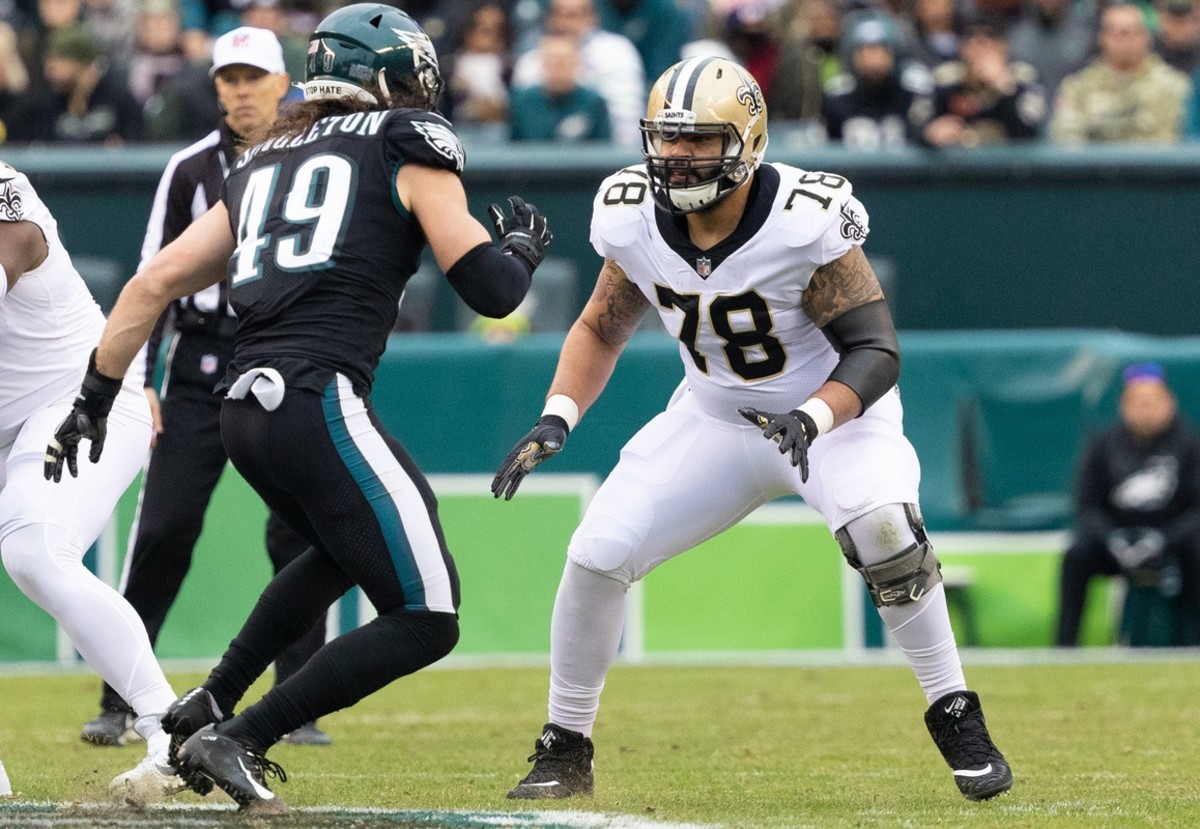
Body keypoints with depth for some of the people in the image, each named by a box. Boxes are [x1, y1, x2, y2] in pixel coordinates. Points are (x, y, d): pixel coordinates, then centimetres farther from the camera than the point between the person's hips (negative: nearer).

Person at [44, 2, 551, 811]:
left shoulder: (264, 161, 23)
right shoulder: (408, 142, 5)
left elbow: (155, 281, 19)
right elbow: (489, 289, -1)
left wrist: (96, 397, 24)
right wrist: (523, 247, 20)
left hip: (245, 411, 8)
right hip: (322, 403, -8)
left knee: (344, 550, 35)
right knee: (424, 622, -5)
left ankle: (208, 706, 27)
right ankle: (237, 741, -12)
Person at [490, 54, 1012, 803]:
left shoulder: (807, 221, -28)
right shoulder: (636, 220, -14)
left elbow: (875, 352, -26)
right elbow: (602, 328, 3)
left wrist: (812, 418, -44)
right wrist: (558, 417, -13)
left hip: (832, 411, -4)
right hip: (714, 418, 4)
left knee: (882, 525, -33)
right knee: (598, 554, -9)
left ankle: (957, 719, -15)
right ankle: (565, 752, 11)